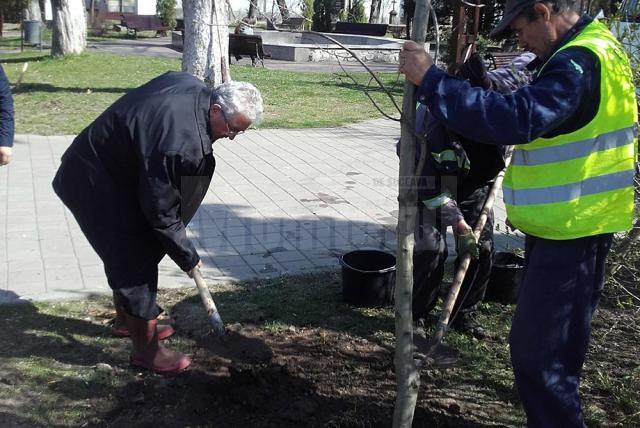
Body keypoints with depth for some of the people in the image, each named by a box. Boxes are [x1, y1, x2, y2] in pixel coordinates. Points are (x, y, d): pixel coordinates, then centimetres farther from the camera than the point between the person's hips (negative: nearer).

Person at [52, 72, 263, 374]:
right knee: (137, 258, -6)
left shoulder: (192, 86, -8)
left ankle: (129, 319, 40)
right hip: (94, 184, -10)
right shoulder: (181, 143, -36)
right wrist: (187, 257, -14)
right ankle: (146, 350, 6)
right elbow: (160, 211, -27)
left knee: (128, 253, 21)